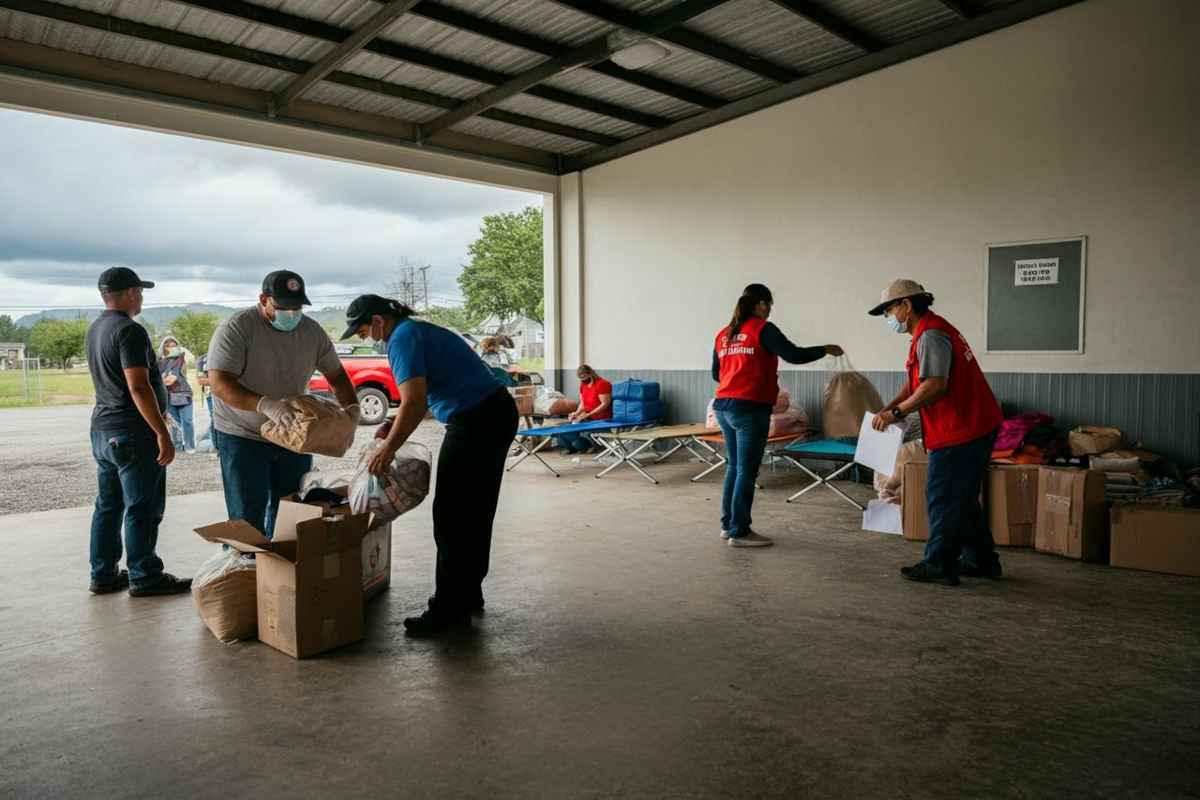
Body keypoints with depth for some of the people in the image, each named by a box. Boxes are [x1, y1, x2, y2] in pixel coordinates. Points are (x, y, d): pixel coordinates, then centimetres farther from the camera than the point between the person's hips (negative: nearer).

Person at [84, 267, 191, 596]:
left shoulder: (95, 330, 14)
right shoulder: (130, 331, -17)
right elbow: (138, 387, -23)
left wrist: (160, 383, 32)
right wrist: (162, 433, -22)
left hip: (102, 429, 10)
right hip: (132, 432, -10)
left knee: (108, 506, 14)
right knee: (142, 507, -1)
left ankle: (103, 575, 21)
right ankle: (144, 577, 6)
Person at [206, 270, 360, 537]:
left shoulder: (312, 330, -2)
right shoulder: (236, 329, -18)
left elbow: (336, 374, 7)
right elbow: (219, 384, -26)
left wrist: (351, 407, -12)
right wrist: (266, 405, -42)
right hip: (243, 436, -5)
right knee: (248, 518, -1)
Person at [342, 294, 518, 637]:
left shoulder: (403, 339, -10)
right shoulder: (419, 330, 20)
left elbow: (415, 403, -21)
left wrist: (388, 449, -15)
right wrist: (396, 426, 17)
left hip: (476, 423, -10)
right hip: (498, 413, 10)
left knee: (452, 518, -4)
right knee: (475, 513, 17)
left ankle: (450, 610, 3)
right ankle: (468, 595, 28)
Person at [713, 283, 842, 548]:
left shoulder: (724, 333, 13)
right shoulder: (763, 329, -7)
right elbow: (794, 355, -9)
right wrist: (825, 350, 5)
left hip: (724, 406, 7)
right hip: (750, 409, -7)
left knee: (734, 466, 16)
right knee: (747, 471, -2)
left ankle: (728, 524, 22)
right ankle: (739, 532, 2)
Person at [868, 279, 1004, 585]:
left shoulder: (931, 336, -18)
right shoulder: (930, 331, 16)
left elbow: (934, 386, -28)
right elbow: (916, 381, 19)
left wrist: (896, 412, -19)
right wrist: (889, 408, 7)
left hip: (960, 430, -11)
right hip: (973, 425, 11)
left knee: (943, 498, -1)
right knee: (962, 498, 19)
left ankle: (939, 565, 8)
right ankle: (981, 560, 28)